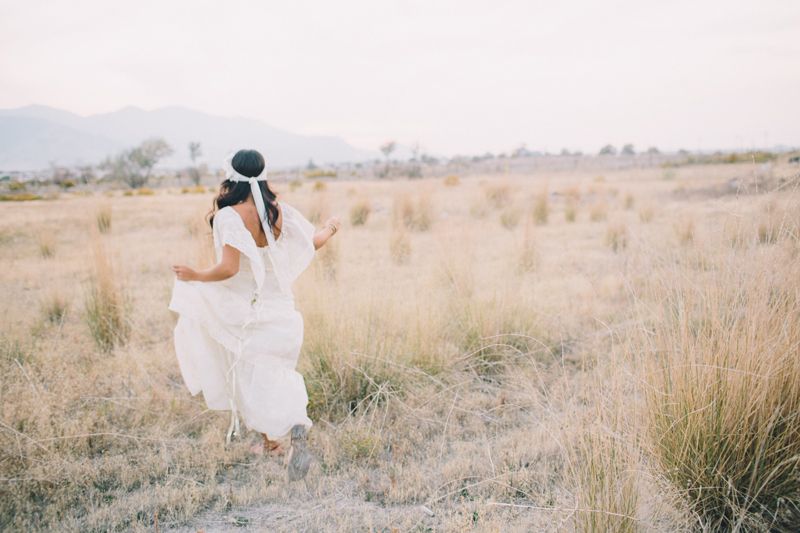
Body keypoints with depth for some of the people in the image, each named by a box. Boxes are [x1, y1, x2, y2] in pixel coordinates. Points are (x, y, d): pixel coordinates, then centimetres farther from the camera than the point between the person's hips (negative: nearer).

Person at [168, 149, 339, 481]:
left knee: (256, 382, 9)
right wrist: (330, 230, 30)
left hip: (245, 311, -5)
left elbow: (229, 268, -23)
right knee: (274, 375, 14)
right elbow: (314, 241, 8)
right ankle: (295, 423, -8)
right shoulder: (278, 211, -2)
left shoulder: (229, 216, -16)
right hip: (278, 305, 5)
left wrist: (194, 276, -6)